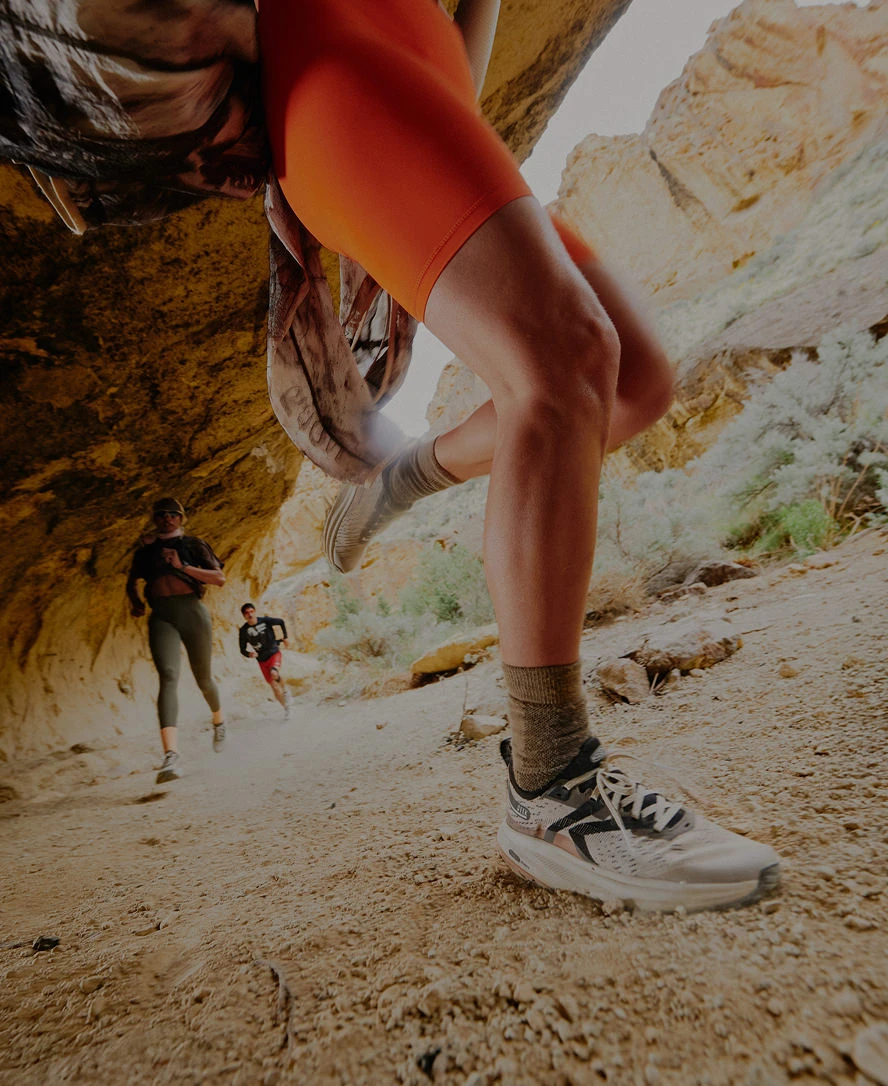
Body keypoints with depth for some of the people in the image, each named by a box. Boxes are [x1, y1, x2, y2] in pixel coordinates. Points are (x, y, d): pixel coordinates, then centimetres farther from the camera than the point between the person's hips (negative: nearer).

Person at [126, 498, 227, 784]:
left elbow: (220, 578, -1)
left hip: (192, 612, 0)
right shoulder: (146, 549, 15)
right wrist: (135, 601, 5)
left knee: (203, 677, 10)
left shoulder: (193, 544, 7)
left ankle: (219, 719, 44)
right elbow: (132, 581, 27)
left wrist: (183, 567, -11)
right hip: (161, 617, 1)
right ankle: (171, 755, -33)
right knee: (168, 676, -21)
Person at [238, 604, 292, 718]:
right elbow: (242, 650, -3)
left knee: (274, 673, -32)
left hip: (274, 653, -2)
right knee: (274, 686, 5)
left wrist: (285, 638, 8)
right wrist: (249, 654, -24)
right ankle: (286, 708, 25)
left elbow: (281, 622, 5)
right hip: (262, 660, 2)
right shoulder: (243, 630, -11)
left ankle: (285, 691, -3)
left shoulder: (265, 621, -14)